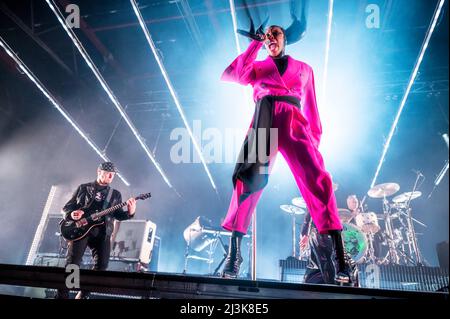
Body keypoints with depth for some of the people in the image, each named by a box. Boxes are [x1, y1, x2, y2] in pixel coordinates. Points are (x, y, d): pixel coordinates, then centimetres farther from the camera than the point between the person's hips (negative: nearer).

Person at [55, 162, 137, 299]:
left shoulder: (116, 194, 17)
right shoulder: (83, 188, 13)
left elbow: (118, 215, 10)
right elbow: (66, 208, 14)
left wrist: (130, 212, -11)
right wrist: (71, 214, -10)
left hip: (102, 233, 2)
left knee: (102, 264, -9)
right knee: (72, 263, -11)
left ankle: (83, 294, 9)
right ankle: (62, 295, 5)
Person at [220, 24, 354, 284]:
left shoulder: (304, 69, 28)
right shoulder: (257, 67, 27)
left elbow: (311, 107, 23)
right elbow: (230, 75, 7)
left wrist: (316, 137, 12)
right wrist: (255, 45, 15)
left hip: (294, 124, 0)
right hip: (264, 123, 1)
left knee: (317, 179, -18)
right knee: (248, 180, -14)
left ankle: (340, 260, -17)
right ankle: (234, 254, -8)